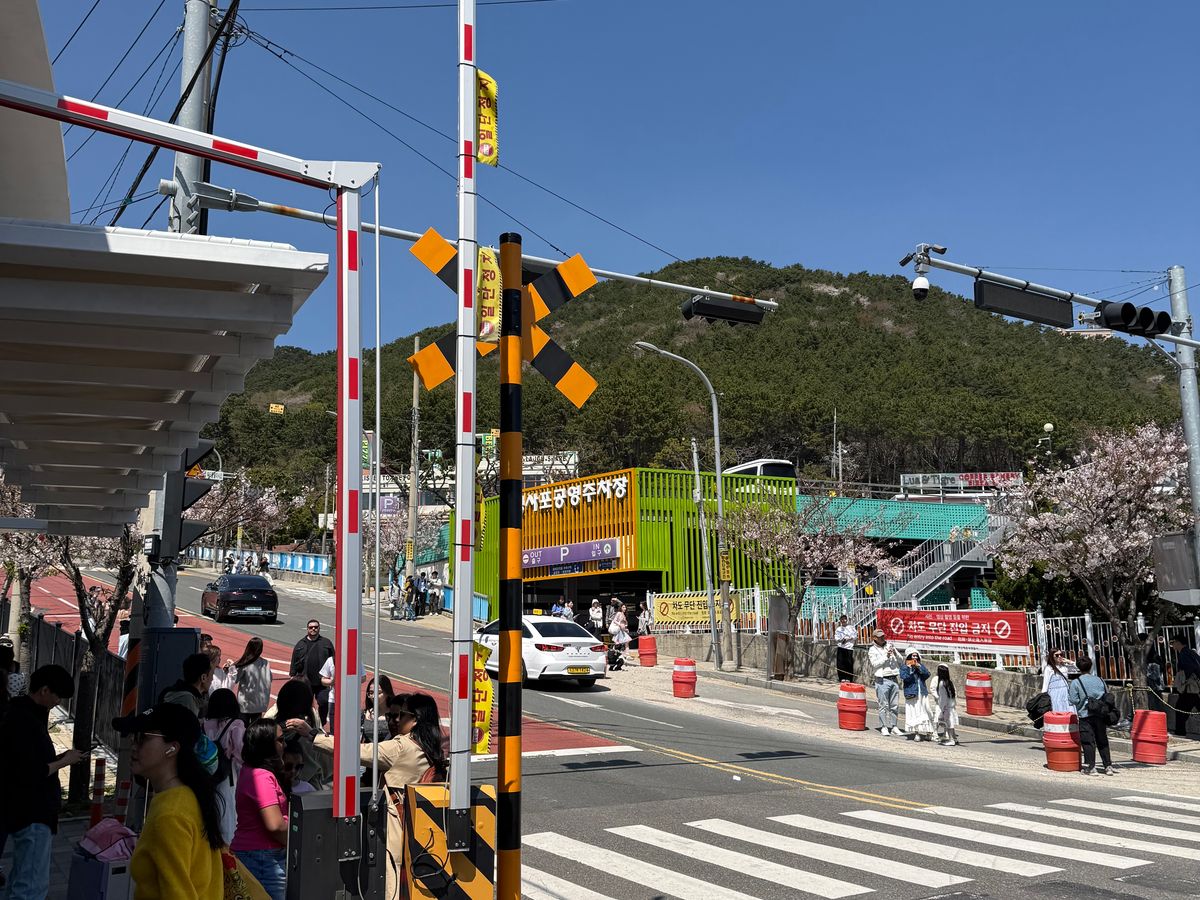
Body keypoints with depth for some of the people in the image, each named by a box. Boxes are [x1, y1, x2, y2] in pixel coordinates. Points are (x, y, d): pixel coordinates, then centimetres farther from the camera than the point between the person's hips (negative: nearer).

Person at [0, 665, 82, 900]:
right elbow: (30, 774, -25)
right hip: (32, 813, -11)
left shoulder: (27, 714, 11)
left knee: (21, 879, 19)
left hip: (29, 810, 11)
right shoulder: (22, 721, -20)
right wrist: (64, 761, -11)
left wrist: (59, 758, 4)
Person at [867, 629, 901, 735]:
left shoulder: (890, 646, 15)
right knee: (884, 705, -4)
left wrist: (895, 653, -6)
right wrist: (886, 657, -17)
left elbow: (900, 660, 13)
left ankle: (893, 726, 14)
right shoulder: (872, 650, 2)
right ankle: (884, 727, 2)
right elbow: (875, 664, -11)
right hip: (882, 680, -5)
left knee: (895, 705, 6)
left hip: (893, 679, 5)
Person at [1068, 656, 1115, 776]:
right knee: (1102, 741, 13)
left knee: (1088, 742, 0)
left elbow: (1074, 700, -10)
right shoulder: (1099, 680, 7)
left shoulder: (1075, 683, -7)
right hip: (1100, 715, 4)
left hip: (1085, 715, -4)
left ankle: (1090, 767, 0)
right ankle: (1108, 766, 15)